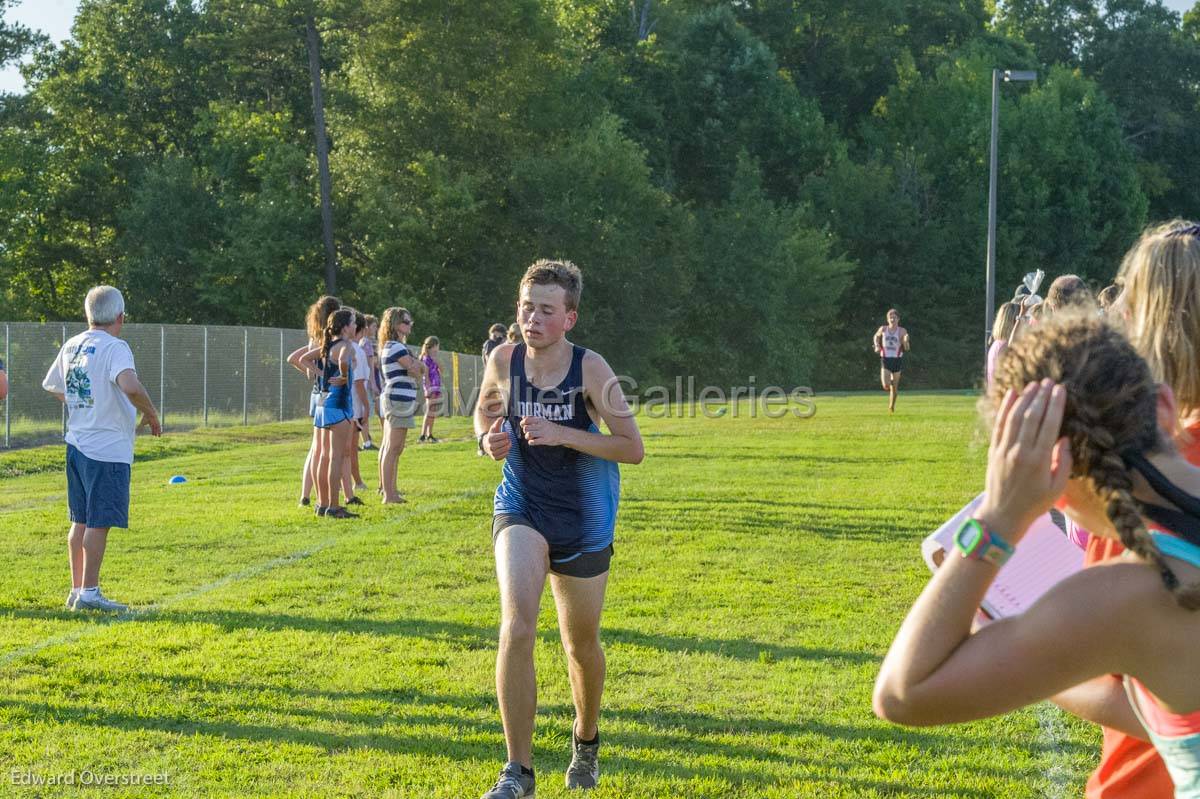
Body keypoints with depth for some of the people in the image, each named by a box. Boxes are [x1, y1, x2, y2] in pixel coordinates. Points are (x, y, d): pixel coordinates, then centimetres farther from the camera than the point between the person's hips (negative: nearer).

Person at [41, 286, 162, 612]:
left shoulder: (71, 346, 11)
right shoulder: (114, 347, -14)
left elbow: (52, 386, 24)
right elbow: (130, 386, -31)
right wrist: (152, 414, -16)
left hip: (76, 444, 8)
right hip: (108, 449, -8)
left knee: (80, 521, 15)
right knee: (100, 522, -3)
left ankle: (77, 589, 21)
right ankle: (89, 593, 0)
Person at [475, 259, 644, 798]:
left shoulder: (590, 369, -16)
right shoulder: (503, 361, -8)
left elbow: (632, 448, -15)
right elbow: (484, 410, 14)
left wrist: (562, 434, -26)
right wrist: (489, 439, -9)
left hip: (583, 521, -1)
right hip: (521, 509, 1)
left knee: (581, 643, 14)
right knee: (517, 625, -23)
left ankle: (586, 740, 45)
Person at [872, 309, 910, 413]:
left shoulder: (902, 331, -4)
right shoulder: (883, 329, 0)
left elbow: (906, 349, -5)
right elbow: (876, 336, 23)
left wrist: (906, 341, -25)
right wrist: (877, 346, 6)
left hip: (897, 360, 0)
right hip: (885, 359, 0)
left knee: (894, 387, 8)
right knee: (886, 386, -16)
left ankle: (892, 406, 31)